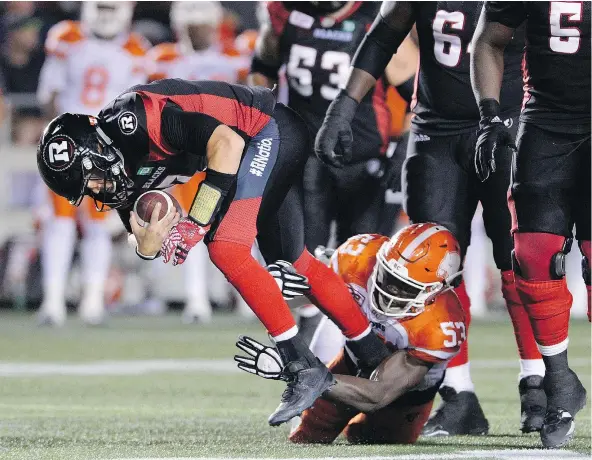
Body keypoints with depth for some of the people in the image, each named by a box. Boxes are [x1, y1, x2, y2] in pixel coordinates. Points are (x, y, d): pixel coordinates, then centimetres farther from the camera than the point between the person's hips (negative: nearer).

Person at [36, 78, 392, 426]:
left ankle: (305, 367, -16)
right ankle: (377, 357, 28)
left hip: (270, 131, -10)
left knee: (226, 250, -20)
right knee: (293, 263, 16)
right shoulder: (121, 174, 1)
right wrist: (148, 247, -17)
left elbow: (228, 142, -32)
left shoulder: (130, 119, -28)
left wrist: (198, 222, -29)